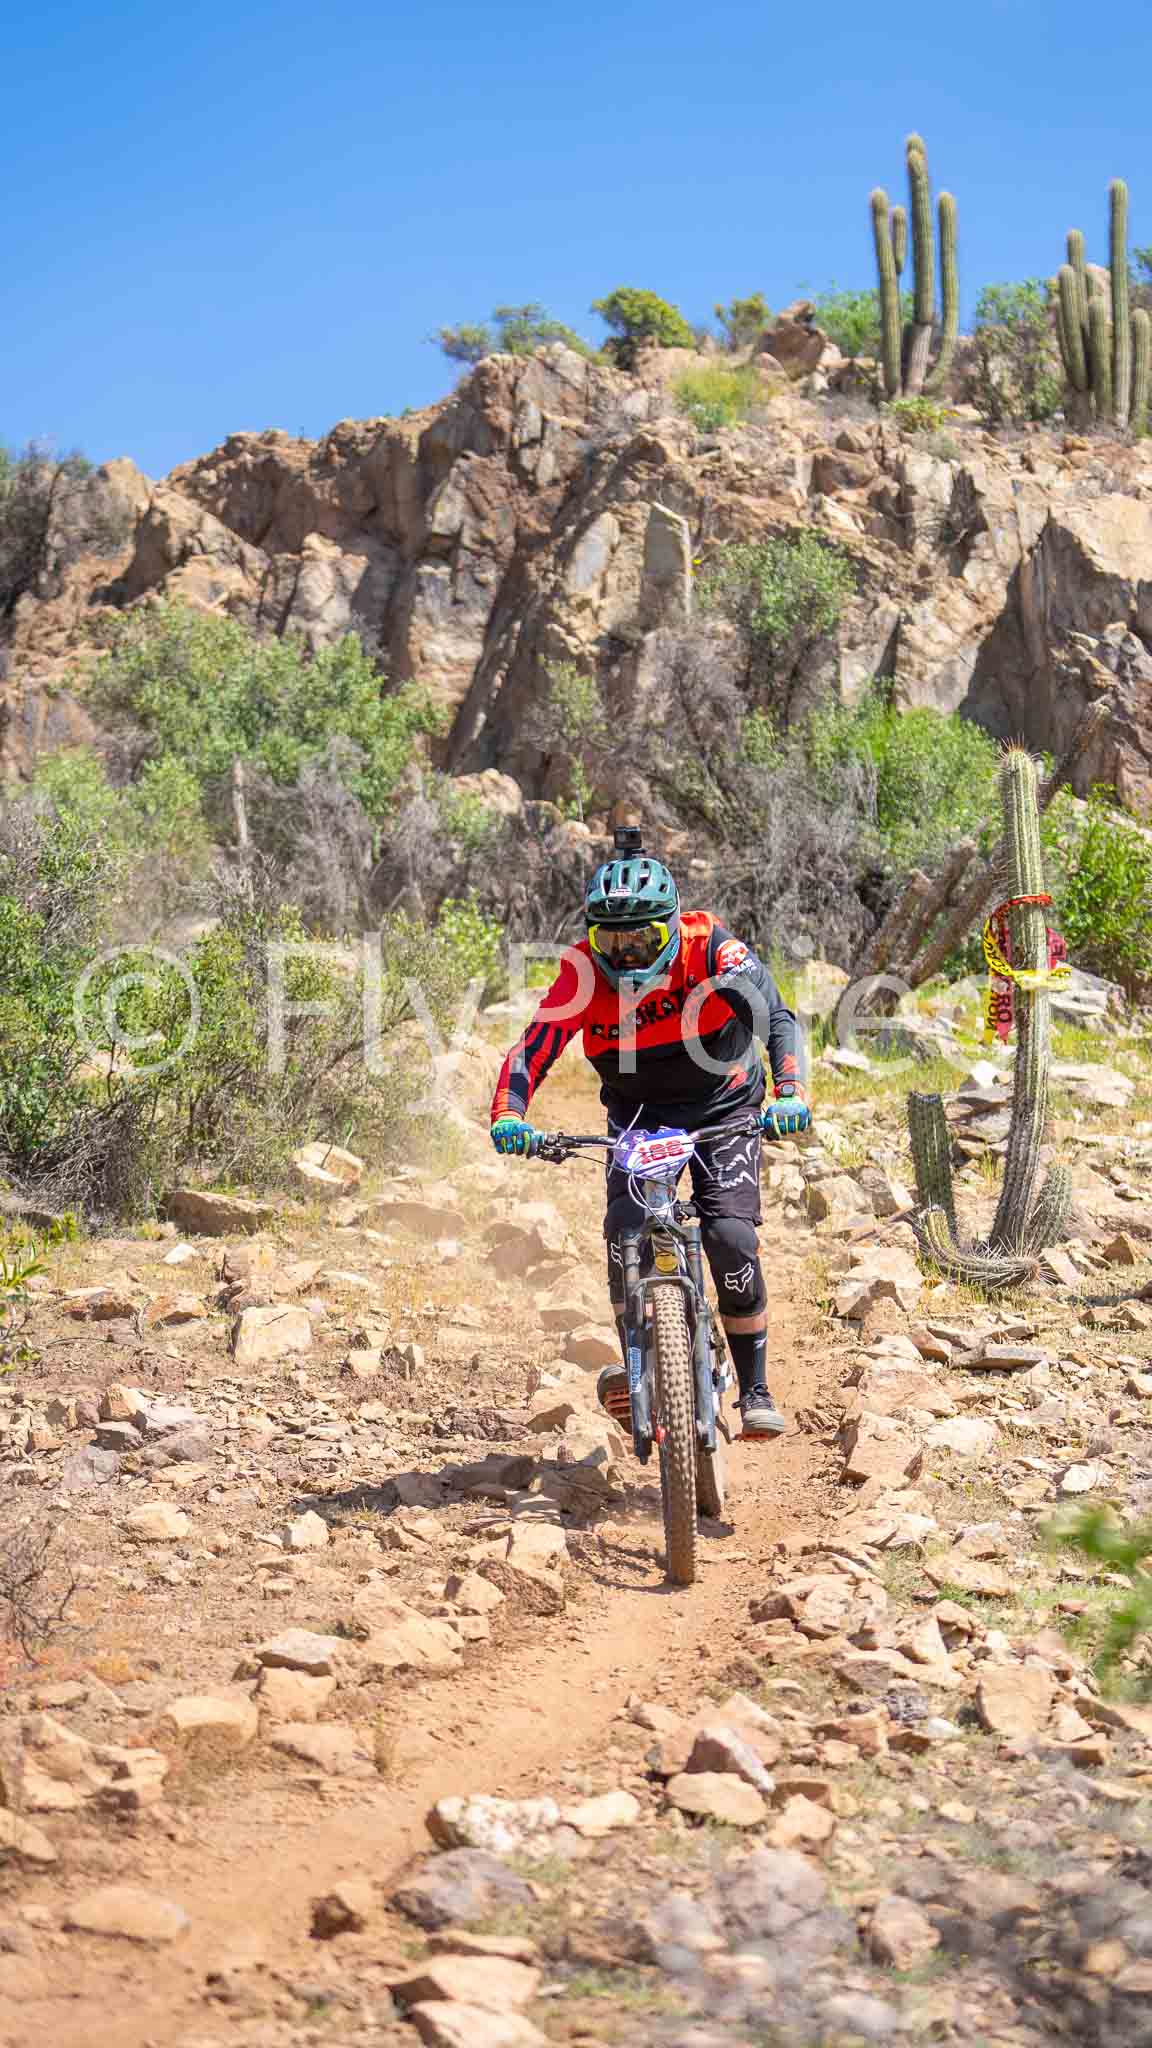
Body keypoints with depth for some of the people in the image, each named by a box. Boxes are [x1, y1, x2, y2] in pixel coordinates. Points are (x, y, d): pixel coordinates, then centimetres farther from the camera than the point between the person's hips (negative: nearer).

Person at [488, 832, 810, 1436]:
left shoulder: (709, 946, -21)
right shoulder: (583, 971, -17)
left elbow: (778, 1017, -27)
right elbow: (533, 1048, -21)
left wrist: (788, 1092, -44)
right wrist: (509, 1115, -40)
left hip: (722, 1112, -2)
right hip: (636, 1118, 2)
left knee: (732, 1240, -17)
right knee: (625, 1232, -24)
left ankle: (756, 1391, 0)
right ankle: (637, 1369, -9)